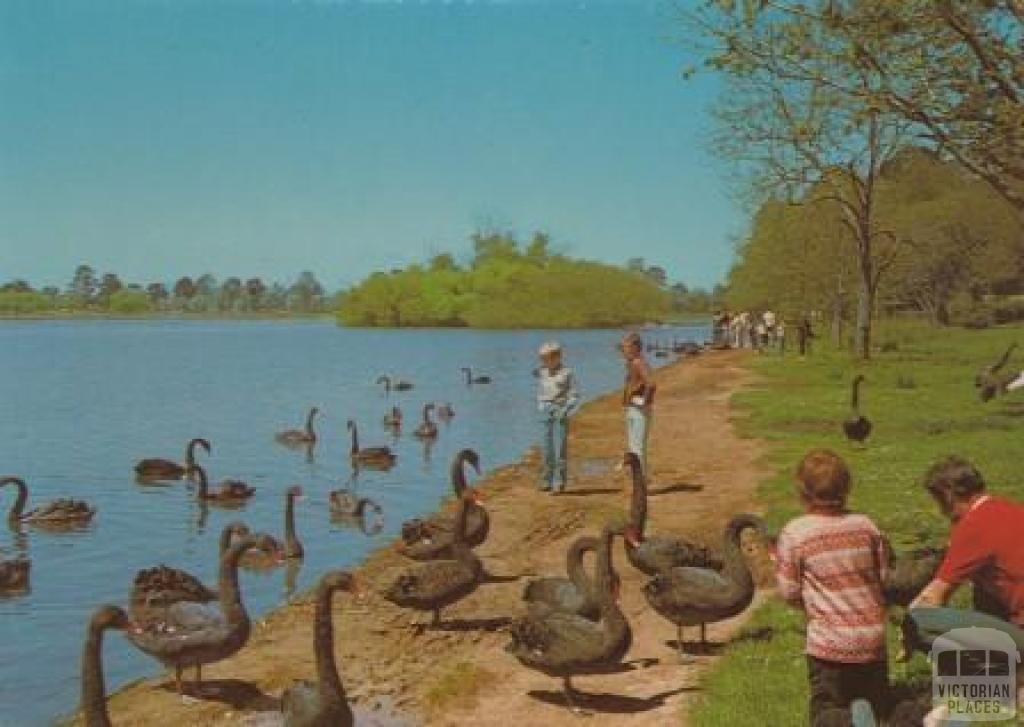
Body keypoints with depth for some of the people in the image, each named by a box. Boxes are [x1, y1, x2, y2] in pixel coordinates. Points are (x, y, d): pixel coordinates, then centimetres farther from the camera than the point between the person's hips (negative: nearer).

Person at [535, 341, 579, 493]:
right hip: (545, 413, 5)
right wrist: (540, 406, 8)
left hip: (560, 413, -5)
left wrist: (565, 411, -13)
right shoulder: (542, 373, 9)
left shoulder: (567, 373, -5)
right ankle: (546, 482, 13)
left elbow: (574, 396, -4)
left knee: (560, 449, -6)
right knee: (545, 449, 5)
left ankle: (559, 483, -2)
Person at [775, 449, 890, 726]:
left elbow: (790, 592, -7)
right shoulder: (866, 526, -1)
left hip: (828, 641, -3)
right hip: (872, 636, 3)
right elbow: (885, 578, 5)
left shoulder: (794, 534, -11)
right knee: (876, 703, 22)